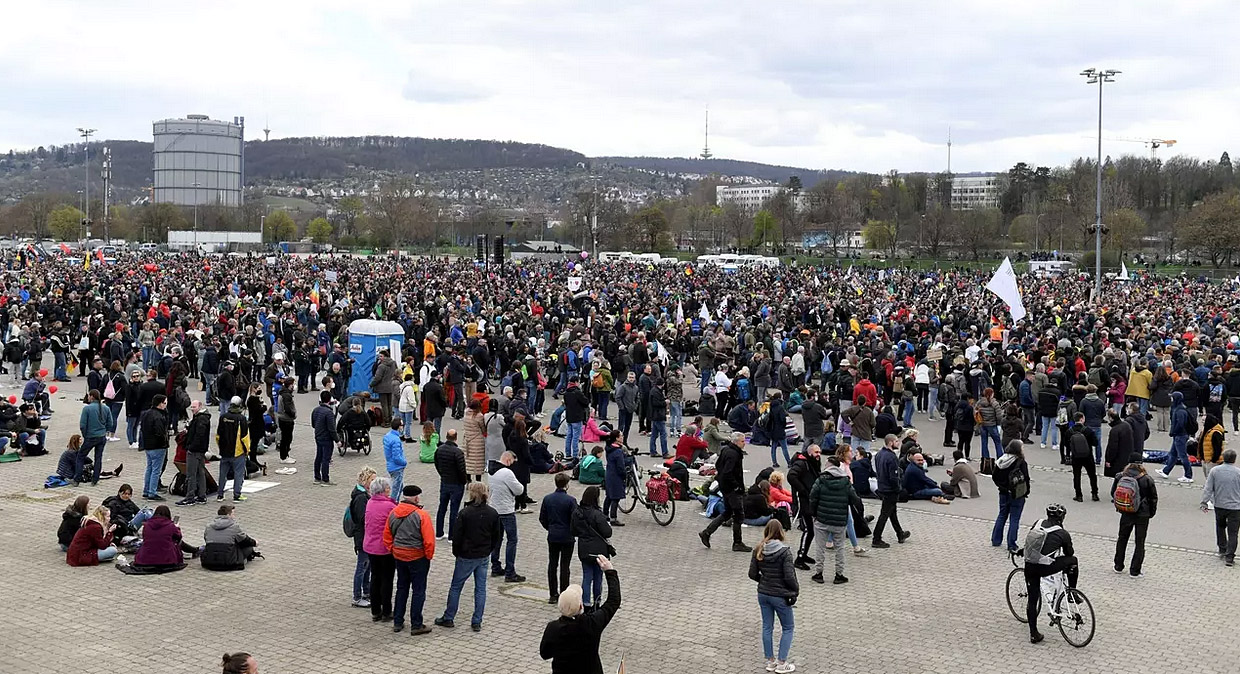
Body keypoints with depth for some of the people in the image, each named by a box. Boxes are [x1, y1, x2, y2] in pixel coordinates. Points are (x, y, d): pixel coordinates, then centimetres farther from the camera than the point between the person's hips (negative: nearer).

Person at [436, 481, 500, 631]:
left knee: (456, 586, 10)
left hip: (466, 556, -4)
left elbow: (457, 536, -13)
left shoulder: (465, 513, -17)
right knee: (480, 588, 10)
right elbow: (496, 537, 5)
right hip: (484, 557, 4)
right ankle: (477, 622, 12)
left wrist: (456, 553, 3)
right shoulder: (493, 514, -3)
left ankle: (448, 618, 19)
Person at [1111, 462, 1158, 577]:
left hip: (1126, 514, 3)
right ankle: (1135, 571, 10)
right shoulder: (1147, 480, -18)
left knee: (1122, 539, 21)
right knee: (1139, 543, 9)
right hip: (1142, 515, -3)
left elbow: (1113, 493, 2)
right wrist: (1151, 513, 7)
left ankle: (1118, 566, 29)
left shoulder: (1120, 477, -10)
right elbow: (1153, 498, -9)